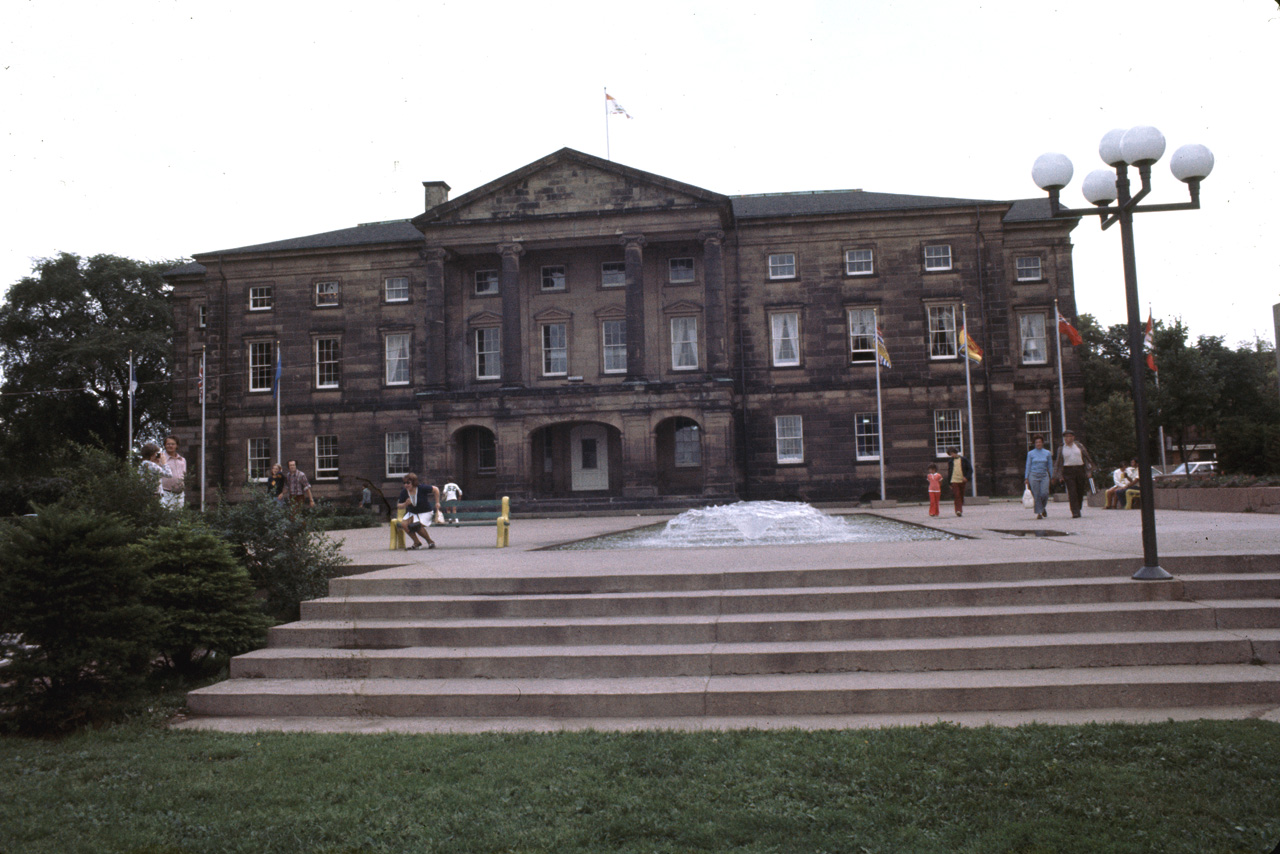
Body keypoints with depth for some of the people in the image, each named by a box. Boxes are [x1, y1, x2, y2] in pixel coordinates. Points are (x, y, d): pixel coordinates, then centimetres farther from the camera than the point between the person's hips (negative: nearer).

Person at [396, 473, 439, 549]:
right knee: (404, 524, -23)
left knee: (417, 526, -30)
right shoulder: (403, 492, -10)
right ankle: (416, 543, -3)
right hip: (412, 513, 5)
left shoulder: (421, 489, -20)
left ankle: (430, 541, -4)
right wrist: (405, 504, -23)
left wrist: (437, 503, -2)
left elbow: (435, 490, -6)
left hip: (425, 512, -5)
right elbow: (399, 506, 0)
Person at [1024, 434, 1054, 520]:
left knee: (1044, 493, -14)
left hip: (1044, 475, 1)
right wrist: (1026, 478, 1)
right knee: (1036, 495, -5)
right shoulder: (1030, 453, 5)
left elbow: (1050, 466, 13)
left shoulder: (1047, 453, 9)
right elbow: (1028, 466, 6)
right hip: (1034, 475, -1)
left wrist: (1052, 477, 10)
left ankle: (1043, 507, 15)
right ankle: (1039, 513, 3)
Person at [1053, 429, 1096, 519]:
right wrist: (1059, 476, 3)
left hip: (1080, 470, 2)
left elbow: (1087, 458, 12)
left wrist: (1089, 471, 6)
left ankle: (1078, 510, 23)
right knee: (1072, 492, -11)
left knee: (1080, 491, 5)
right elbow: (1058, 462, 9)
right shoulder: (1061, 448, 7)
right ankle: (1075, 513, -12)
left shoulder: (1079, 446, 9)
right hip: (1068, 471, -2)